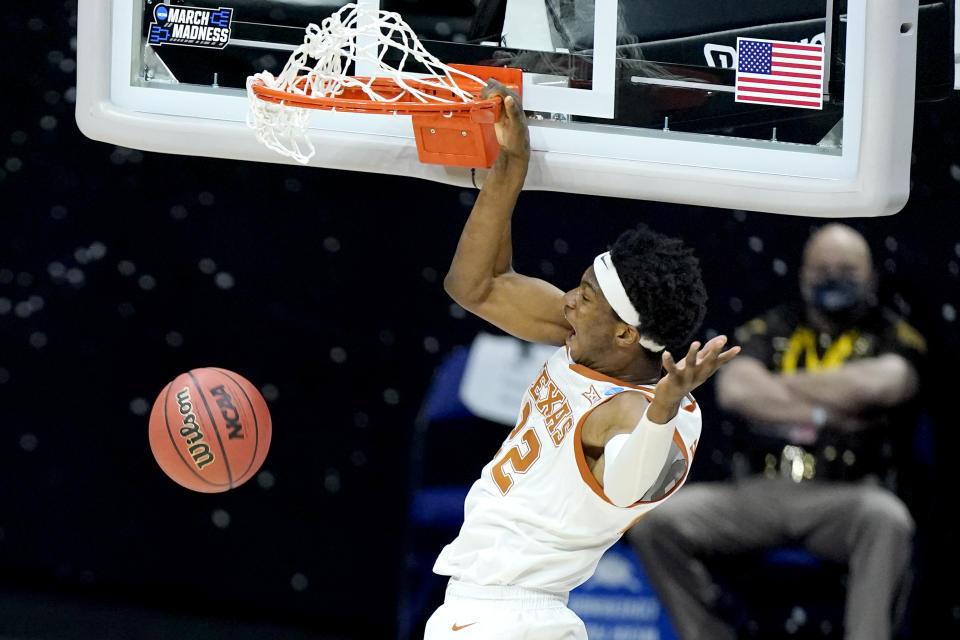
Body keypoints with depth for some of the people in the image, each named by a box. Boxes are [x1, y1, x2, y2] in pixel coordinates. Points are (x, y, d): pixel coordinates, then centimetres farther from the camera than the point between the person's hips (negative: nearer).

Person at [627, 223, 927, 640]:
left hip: (841, 498, -3)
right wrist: (825, 413, -6)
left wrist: (778, 386, -1)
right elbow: (732, 390, -2)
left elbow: (873, 385, -13)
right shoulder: (774, 329, 17)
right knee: (656, 521, -19)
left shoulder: (891, 336, 10)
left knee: (887, 518, -38)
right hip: (760, 494, 3)